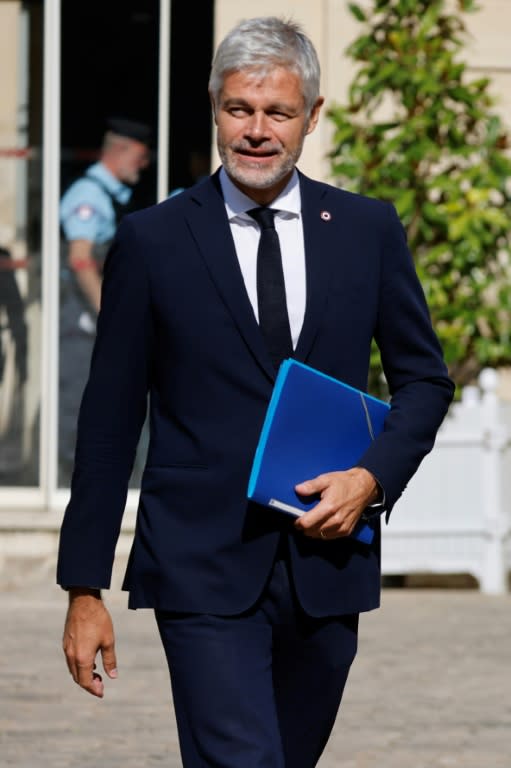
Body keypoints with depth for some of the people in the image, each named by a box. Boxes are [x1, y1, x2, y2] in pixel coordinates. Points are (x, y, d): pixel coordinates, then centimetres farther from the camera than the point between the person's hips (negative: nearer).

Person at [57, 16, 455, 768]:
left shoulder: (369, 229, 6)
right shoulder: (153, 240, -1)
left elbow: (424, 377, 14)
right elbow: (109, 419, 1)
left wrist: (374, 477, -7)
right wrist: (85, 590, -1)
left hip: (326, 559, 3)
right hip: (203, 569, -3)